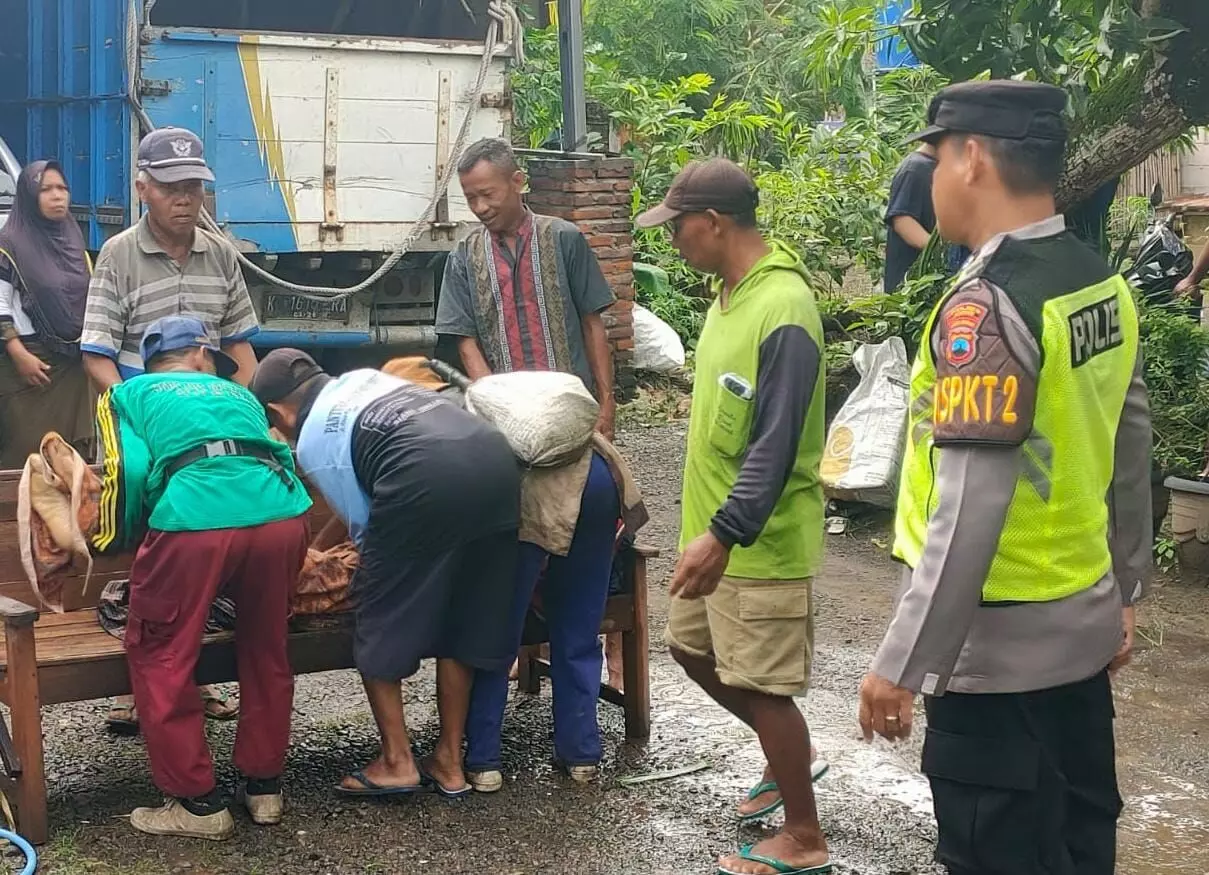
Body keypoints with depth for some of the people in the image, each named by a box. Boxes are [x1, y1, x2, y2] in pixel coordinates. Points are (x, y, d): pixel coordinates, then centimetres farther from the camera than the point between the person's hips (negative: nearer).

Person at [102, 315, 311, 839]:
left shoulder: (129, 393, 26)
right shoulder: (237, 393, 36)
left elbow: (132, 473, 11)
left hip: (193, 522, -4)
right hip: (279, 515, 4)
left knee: (160, 660, 13)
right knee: (266, 654, 23)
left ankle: (199, 804, 15)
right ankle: (264, 786, 31)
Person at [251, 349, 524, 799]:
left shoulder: (311, 443, 14)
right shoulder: (361, 379, 34)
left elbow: (365, 525, 15)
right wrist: (315, 549, 55)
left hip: (429, 479, -7)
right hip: (498, 459, 7)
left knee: (381, 623, 13)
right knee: (467, 618, 19)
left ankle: (397, 762, 19)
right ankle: (449, 762, 26)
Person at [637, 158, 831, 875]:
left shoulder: (783, 311, -24)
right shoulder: (732, 289, 6)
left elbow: (775, 446, -27)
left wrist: (725, 534, -32)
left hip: (760, 539, -10)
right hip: (715, 522, 10)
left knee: (762, 684, 1)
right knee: (694, 648, 21)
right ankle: (789, 757, 39)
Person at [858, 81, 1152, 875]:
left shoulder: (987, 303, -22)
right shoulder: (1103, 282, 4)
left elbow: (970, 507, -27)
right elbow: (1131, 451, 12)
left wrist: (903, 664, -22)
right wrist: (1124, 591, 22)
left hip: (1001, 640, -9)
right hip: (1082, 622, 9)